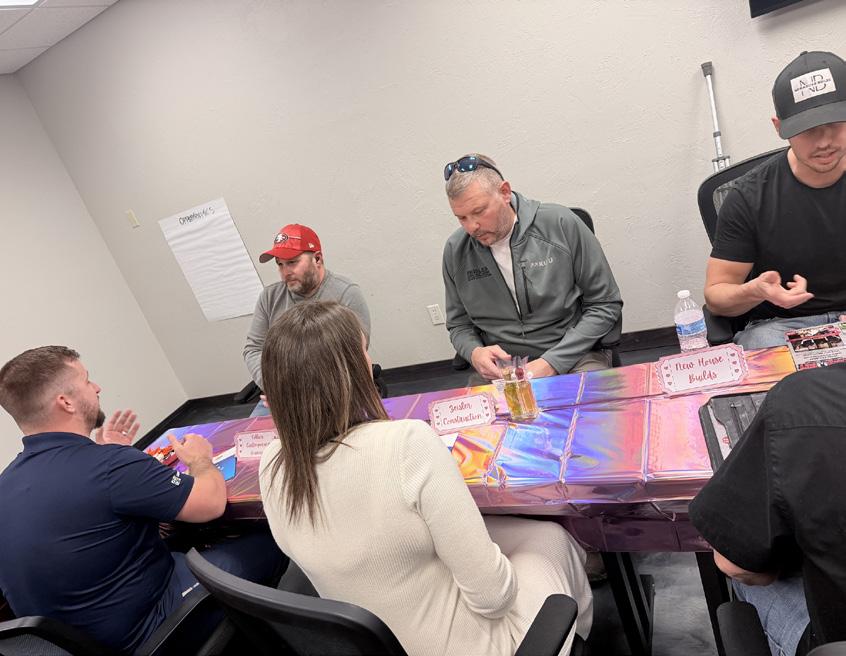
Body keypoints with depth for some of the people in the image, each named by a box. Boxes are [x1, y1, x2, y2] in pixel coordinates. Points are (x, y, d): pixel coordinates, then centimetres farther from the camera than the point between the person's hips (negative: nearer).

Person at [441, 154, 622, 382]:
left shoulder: (561, 224, -9)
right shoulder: (455, 251, 1)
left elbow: (606, 305, -4)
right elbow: (459, 324, 14)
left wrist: (551, 363, -14)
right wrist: (474, 352, -11)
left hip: (572, 357, -3)